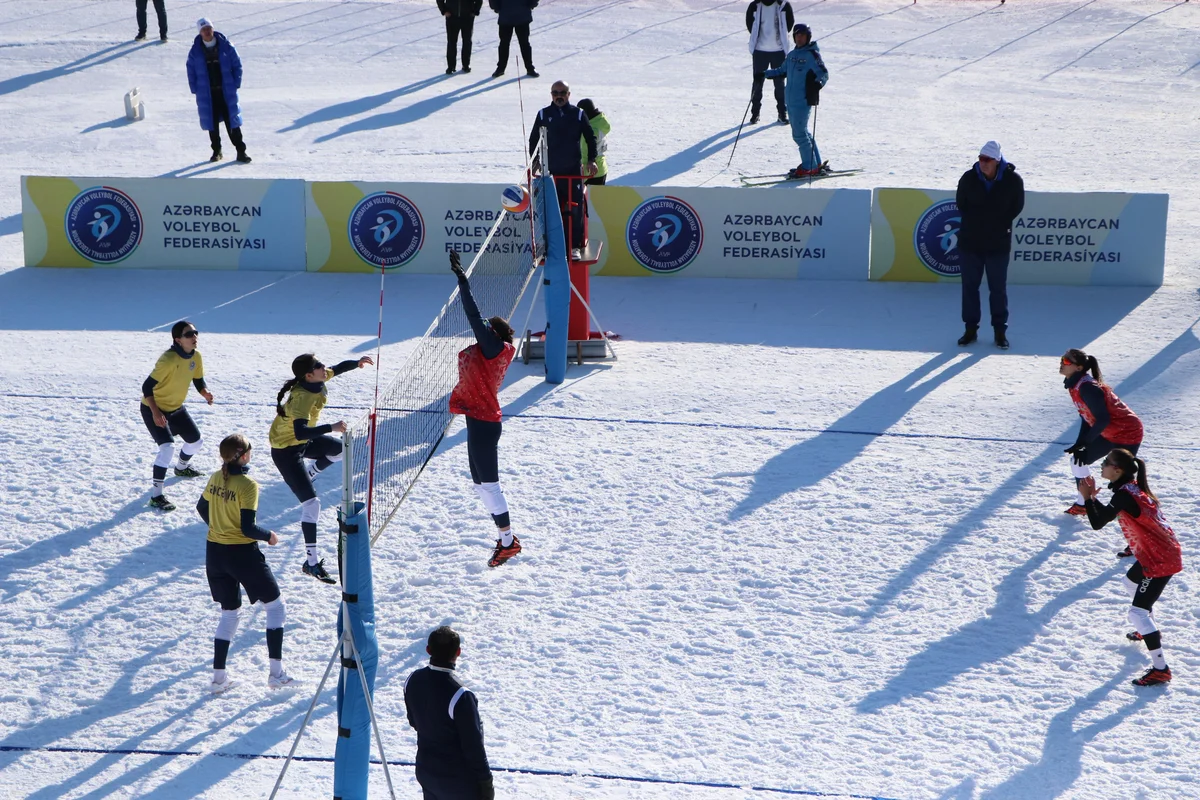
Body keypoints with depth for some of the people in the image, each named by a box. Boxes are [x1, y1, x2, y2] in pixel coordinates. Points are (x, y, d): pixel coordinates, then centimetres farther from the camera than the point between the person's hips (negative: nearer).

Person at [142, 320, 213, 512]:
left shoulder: (196, 357, -8)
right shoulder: (168, 360, -32)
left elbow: (198, 380, 8)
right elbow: (147, 386, -29)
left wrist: (205, 393, -14)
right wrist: (155, 412, -36)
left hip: (176, 408, 8)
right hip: (154, 410, -8)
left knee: (196, 442, 19)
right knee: (167, 447, -24)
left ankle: (182, 467, 53)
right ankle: (156, 496, -19)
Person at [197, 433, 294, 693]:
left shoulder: (216, 478, 2)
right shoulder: (247, 484, -20)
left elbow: (202, 508, 17)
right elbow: (248, 528, -22)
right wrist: (269, 536, -4)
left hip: (215, 552, 7)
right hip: (242, 554, -7)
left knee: (229, 614, 19)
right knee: (275, 606, 10)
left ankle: (218, 677, 14)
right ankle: (276, 672, 6)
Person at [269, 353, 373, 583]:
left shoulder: (315, 382, -12)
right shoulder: (303, 397, -36)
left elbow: (337, 369, 9)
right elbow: (300, 432, -49)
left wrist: (356, 363, -7)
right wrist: (331, 428, -55)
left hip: (303, 441, 9)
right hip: (286, 450, -9)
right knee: (311, 503, -14)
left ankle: (308, 474, 45)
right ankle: (311, 563, -11)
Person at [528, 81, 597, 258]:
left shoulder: (578, 114, 2)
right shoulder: (543, 115, 4)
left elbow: (590, 137, 9)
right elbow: (533, 139, 12)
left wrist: (591, 160, 1)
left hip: (573, 170, -1)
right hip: (550, 171, 1)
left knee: (575, 209, -4)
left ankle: (575, 245, 1)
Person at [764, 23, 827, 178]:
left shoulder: (812, 55, -8)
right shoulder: (792, 55, 14)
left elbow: (824, 73, -14)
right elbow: (783, 71, 28)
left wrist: (818, 83, -34)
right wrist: (764, 74, 20)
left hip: (804, 100, -8)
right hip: (791, 101, 8)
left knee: (799, 134, -9)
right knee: (802, 132, 13)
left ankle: (809, 167, -2)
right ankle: (817, 164, 22)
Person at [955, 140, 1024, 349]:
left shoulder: (1013, 181, -10)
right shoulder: (969, 178, -5)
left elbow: (1016, 207, 3)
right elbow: (961, 204, 8)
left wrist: (999, 224, -1)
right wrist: (974, 223, 3)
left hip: (998, 244, -2)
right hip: (970, 242, 2)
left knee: (998, 288, 4)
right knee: (969, 285, 7)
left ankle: (1000, 331, 13)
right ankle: (971, 328, 17)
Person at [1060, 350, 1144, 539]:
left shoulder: (1086, 387, -26)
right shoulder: (1075, 385, 5)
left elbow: (1103, 419, -26)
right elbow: (1087, 417, 12)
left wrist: (1083, 444, -20)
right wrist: (1079, 445, 4)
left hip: (1127, 434, -10)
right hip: (1110, 434, 11)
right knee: (1078, 461, 22)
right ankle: (1083, 504, 43)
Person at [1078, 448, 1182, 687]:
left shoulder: (1124, 495, -24)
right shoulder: (1134, 487, 6)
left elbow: (1097, 523, -29)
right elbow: (1107, 513, 17)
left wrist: (1087, 498, -18)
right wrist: (1093, 497, 3)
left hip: (1160, 560, -10)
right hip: (1164, 552, 10)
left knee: (1138, 612, -11)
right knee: (1131, 582, 35)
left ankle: (1161, 669, -11)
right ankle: (1149, 630, 53)